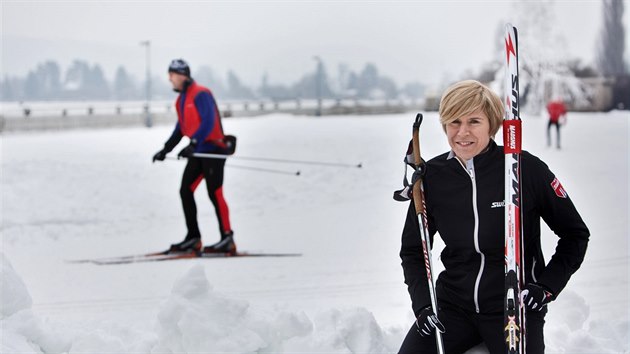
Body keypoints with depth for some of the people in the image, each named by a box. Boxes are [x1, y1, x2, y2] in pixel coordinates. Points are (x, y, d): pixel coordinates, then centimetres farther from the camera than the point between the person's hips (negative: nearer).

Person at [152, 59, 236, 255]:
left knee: (215, 193, -8)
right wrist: (166, 150, 19)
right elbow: (180, 128, 23)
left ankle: (227, 239, -2)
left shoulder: (201, 94, -13)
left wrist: (193, 145, -32)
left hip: (213, 150, -9)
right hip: (198, 152, 9)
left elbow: (208, 123, -23)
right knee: (186, 191, 4)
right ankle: (193, 238, 8)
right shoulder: (181, 100, 15)